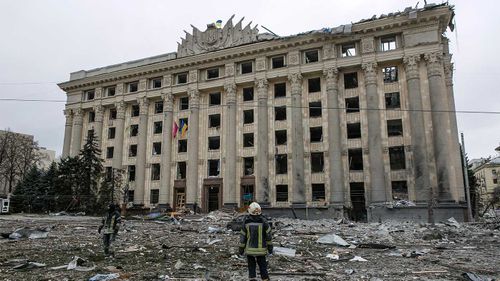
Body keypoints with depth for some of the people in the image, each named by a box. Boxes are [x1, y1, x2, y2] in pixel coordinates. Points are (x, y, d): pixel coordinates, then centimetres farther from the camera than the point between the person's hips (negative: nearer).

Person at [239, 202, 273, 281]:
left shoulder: (246, 222, -8)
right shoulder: (264, 222, -10)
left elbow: (243, 237, -3)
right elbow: (268, 235, -5)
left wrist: (241, 248, 7)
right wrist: (270, 247, 5)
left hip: (249, 249, 0)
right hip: (261, 250, 0)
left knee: (251, 266, 12)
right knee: (262, 266, 13)